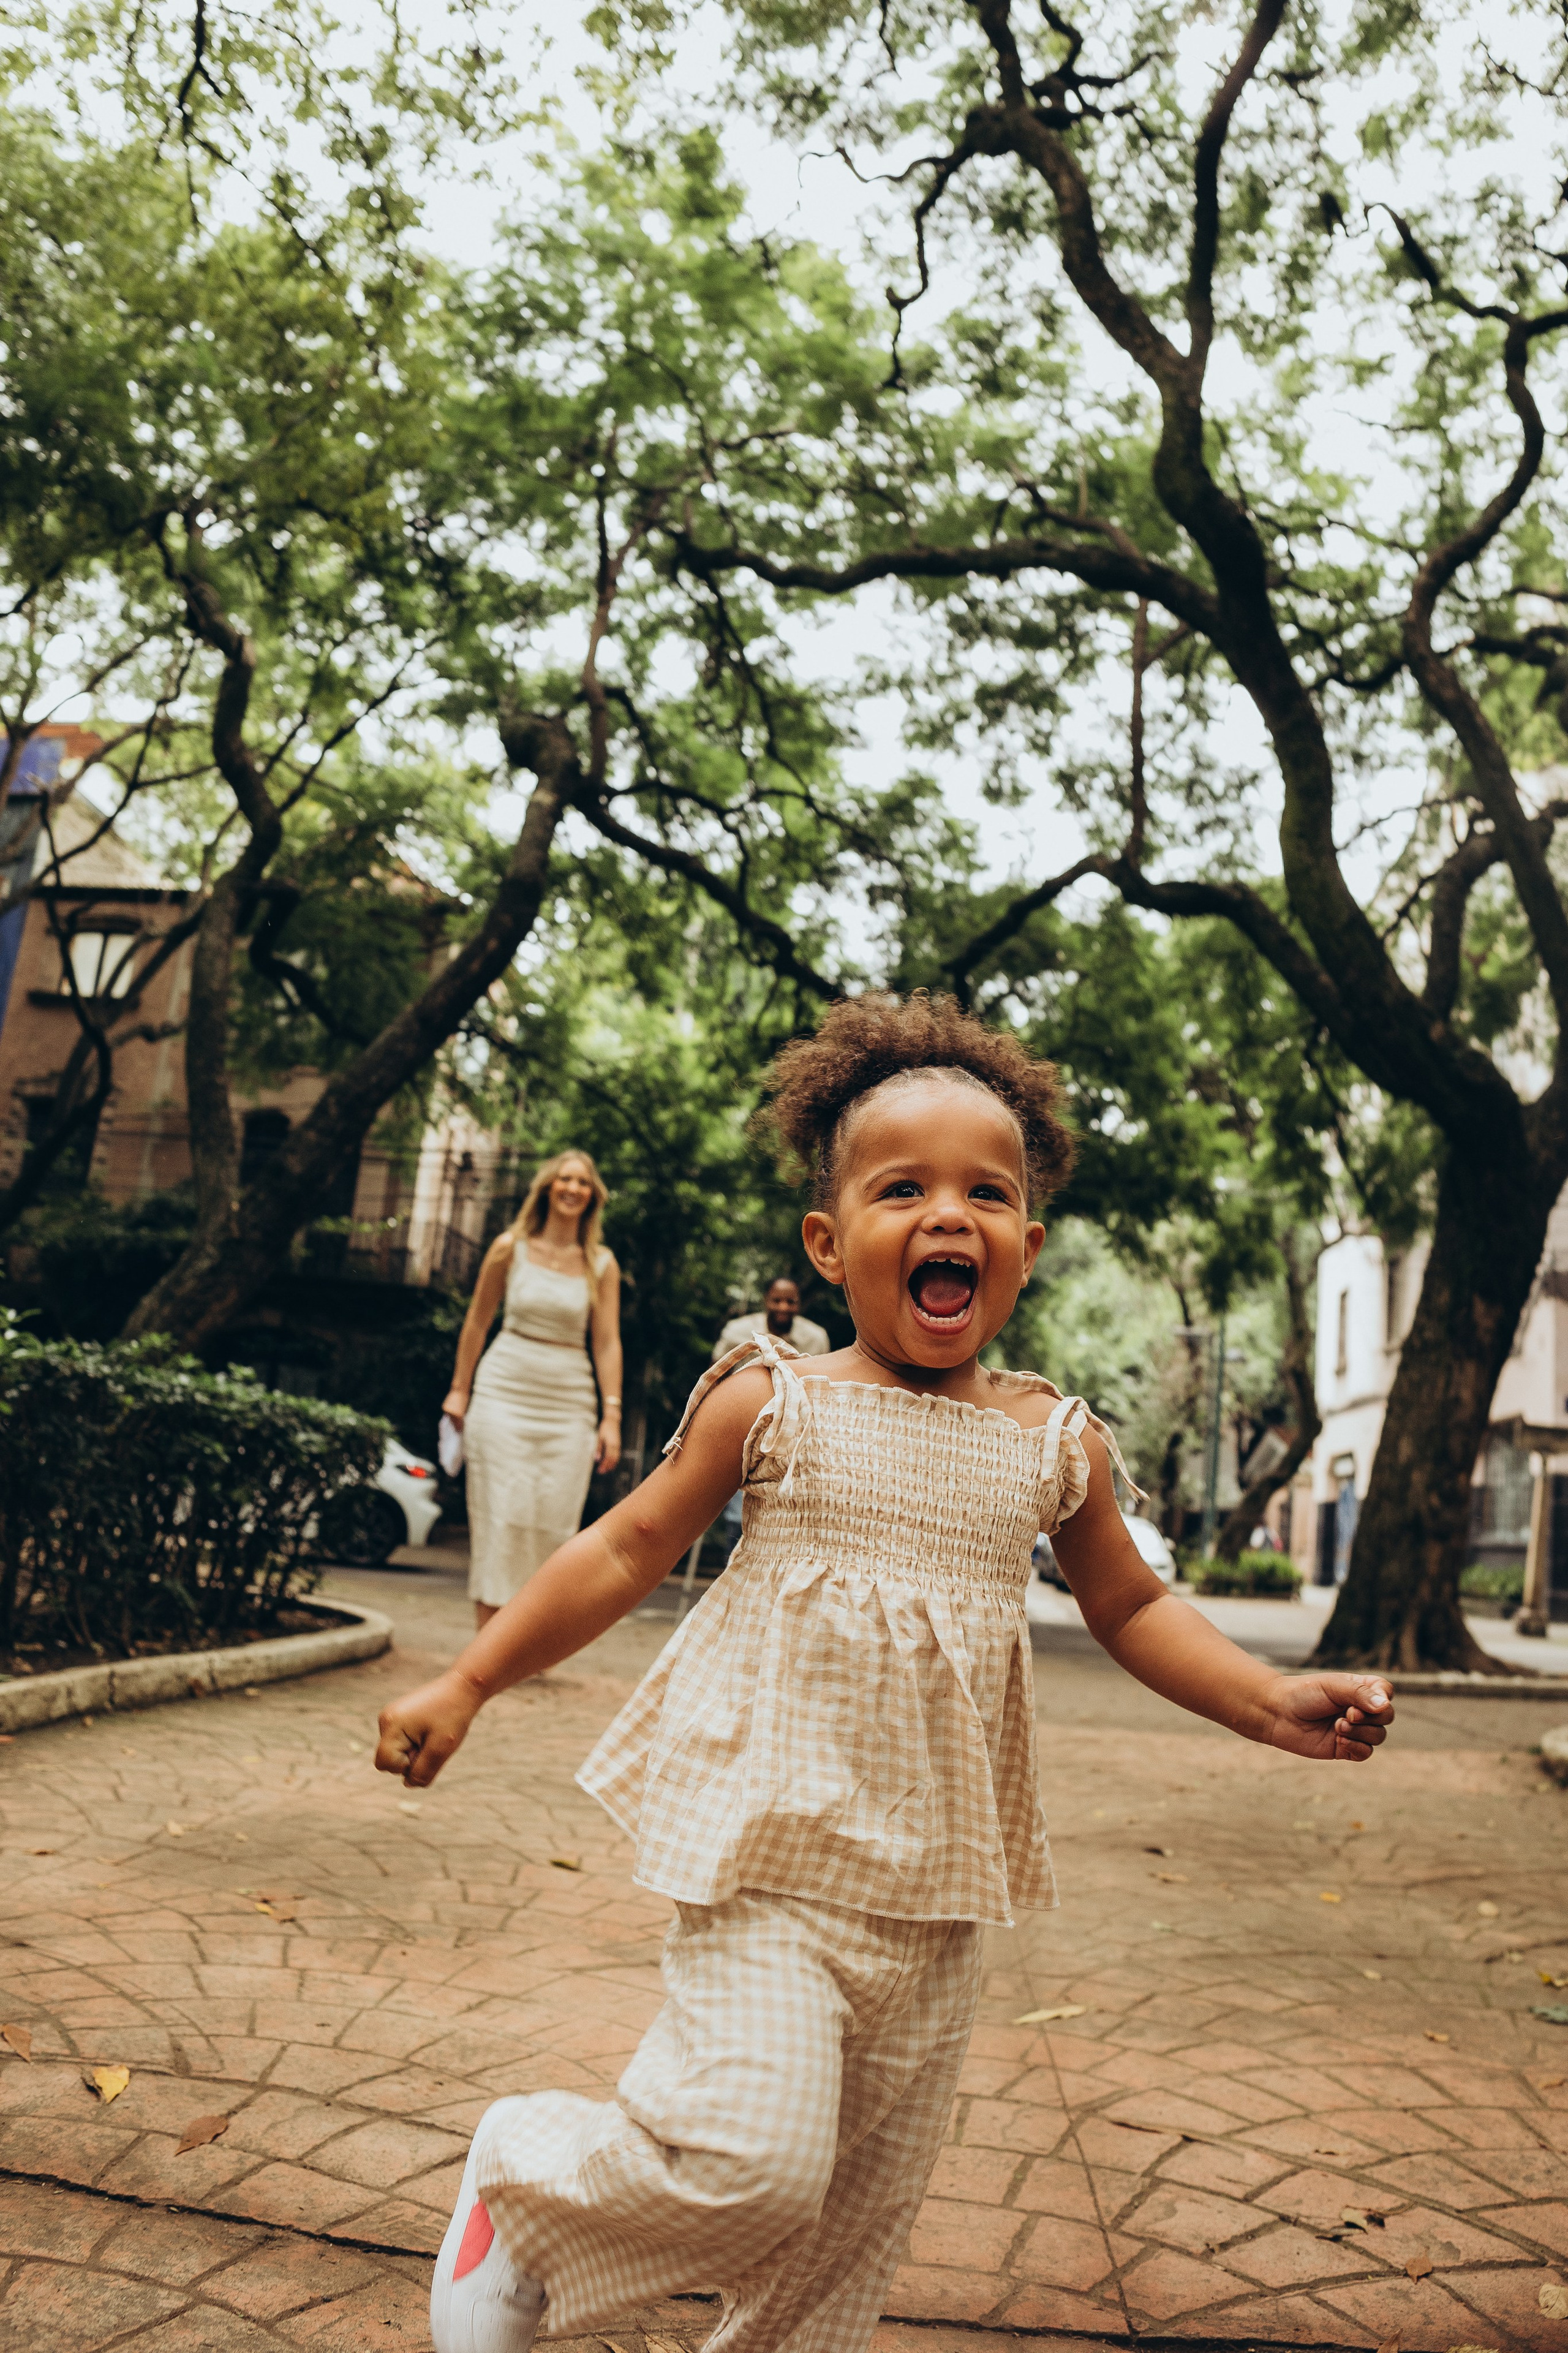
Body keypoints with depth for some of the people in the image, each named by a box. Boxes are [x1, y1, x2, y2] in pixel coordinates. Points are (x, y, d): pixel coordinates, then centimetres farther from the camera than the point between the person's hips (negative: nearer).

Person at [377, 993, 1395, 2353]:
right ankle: (522, 2182, 14)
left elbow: (1131, 1607, 14)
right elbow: (629, 1551, 1)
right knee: (752, 2166, -15)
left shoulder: (1058, 1444, 1)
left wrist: (1275, 1703, 0)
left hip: (938, 1885, 4)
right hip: (769, 1856, -4)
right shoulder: (772, 1403, -7)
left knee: (866, 2211, 14)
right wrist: (467, 1685, 2)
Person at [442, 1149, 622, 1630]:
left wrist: (611, 1415, -4)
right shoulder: (511, 1247, 3)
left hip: (569, 1406, 1)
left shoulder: (602, 1264, 4)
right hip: (504, 1393, -1)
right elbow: (477, 1321, 10)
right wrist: (460, 1389, 11)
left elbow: (607, 1342, 2)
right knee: (500, 1519, -4)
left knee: (552, 1523, 0)